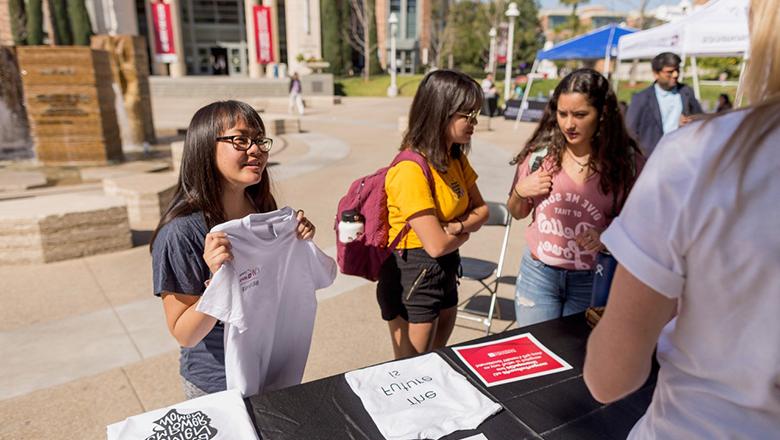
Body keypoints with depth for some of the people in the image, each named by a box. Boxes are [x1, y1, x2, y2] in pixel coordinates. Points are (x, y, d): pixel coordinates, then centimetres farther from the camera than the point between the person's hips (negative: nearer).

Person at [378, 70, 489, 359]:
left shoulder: (455, 159, 4)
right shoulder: (411, 169, -25)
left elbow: (481, 210, 7)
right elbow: (437, 245, -25)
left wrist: (457, 226, -15)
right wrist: (467, 232, -4)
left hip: (445, 272, 8)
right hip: (411, 277, -8)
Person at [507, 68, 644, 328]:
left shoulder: (628, 162, -9)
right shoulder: (540, 153, -3)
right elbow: (517, 213, 10)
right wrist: (520, 192, -10)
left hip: (592, 280, -1)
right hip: (537, 274, 2)